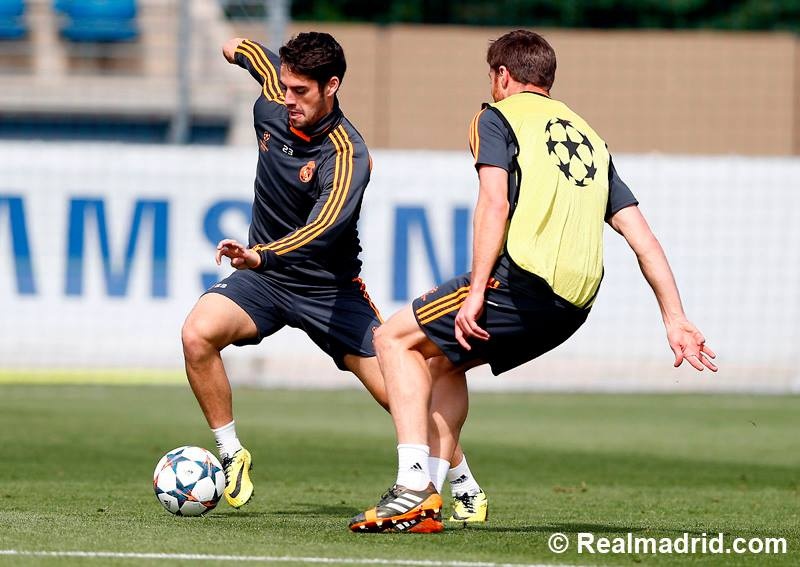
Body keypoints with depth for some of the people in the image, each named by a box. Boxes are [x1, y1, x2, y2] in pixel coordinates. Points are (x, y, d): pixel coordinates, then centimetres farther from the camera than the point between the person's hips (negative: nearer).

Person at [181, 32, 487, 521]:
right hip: (262, 278, 4)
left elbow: (324, 228, -41)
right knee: (198, 333, -24)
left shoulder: (347, 154, -25)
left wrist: (261, 256, -55)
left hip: (328, 288, -4)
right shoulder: (272, 109, -9)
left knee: (399, 391, -8)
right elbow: (259, 56, 14)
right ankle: (233, 457, -8)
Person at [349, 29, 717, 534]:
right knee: (444, 360, 25)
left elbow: (495, 204, -11)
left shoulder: (498, 117, 6)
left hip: (522, 281, -7)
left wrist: (475, 294, -15)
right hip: (573, 308, 7)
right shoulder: (589, 137, 26)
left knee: (395, 339, 8)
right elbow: (644, 238, 18)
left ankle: (414, 485, -8)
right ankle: (427, 501, 16)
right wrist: (675, 320, 15)